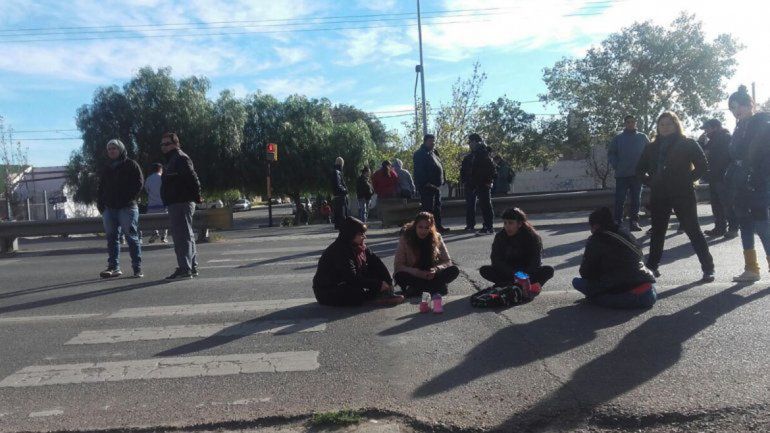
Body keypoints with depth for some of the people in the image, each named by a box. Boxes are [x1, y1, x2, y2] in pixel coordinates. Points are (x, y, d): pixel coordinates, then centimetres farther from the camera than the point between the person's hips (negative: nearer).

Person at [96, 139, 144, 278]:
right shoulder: (106, 168, 20)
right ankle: (114, 267, 9)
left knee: (131, 237, -5)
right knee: (111, 237, 5)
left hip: (127, 207, -6)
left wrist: (129, 199, -15)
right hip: (109, 208, 6)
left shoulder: (130, 165, 3)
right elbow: (100, 187, 23)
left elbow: (138, 183, -6)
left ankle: (137, 268, -2)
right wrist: (100, 203, 8)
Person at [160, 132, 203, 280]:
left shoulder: (181, 159, -12)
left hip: (181, 204, -11)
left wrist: (196, 197, -19)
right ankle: (192, 267, 25)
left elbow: (193, 178, -21)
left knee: (182, 236, -11)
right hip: (175, 205, 11)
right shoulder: (171, 160, 22)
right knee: (187, 236, 16)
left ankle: (185, 269, -10)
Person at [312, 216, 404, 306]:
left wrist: (388, 282, -13)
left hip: (347, 284, 9)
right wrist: (378, 284, -25)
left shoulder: (360, 247, -1)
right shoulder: (339, 251, -26)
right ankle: (382, 295, -8)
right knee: (360, 293, -34)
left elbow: (376, 262, -2)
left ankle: (385, 294, -14)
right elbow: (352, 278, -29)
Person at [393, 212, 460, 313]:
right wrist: (419, 273, -28)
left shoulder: (436, 238, -6)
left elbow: (447, 261, -3)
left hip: (431, 275, 2)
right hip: (414, 276, -2)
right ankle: (437, 287, -24)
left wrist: (435, 270, -25)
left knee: (454, 271, -21)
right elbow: (398, 265, -15)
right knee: (399, 276, -34)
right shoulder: (405, 239, -13)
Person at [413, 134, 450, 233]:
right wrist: (426, 183, -25)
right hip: (427, 186, -10)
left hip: (436, 186, 10)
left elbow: (439, 166, 24)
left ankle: (438, 226, 26)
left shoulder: (433, 153, 19)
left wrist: (442, 179, 13)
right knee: (428, 207, -8)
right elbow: (419, 171, -20)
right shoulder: (420, 154, -11)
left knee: (437, 207, 16)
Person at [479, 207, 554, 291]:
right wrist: (513, 274, -28)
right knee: (484, 270, -22)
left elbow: (536, 262, -16)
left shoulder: (533, 236, -10)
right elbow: (496, 260, -13)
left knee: (549, 270, -28)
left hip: (528, 272, -1)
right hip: (508, 273, 1)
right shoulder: (500, 237, -5)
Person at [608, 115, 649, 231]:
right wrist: (616, 165, -6)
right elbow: (610, 153, 4)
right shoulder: (618, 138, 4)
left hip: (637, 174, 2)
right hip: (621, 174, -1)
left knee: (636, 199, 6)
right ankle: (617, 222, 4)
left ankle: (634, 221, 12)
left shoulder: (642, 137, 7)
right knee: (620, 200, -1)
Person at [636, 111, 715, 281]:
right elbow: (640, 168, 18)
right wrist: (650, 182, 6)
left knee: (693, 230, -2)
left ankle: (708, 268, 6)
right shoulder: (652, 147, 10)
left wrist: (688, 179, -8)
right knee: (657, 231, 13)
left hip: (683, 195, -4)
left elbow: (702, 165, -4)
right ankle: (652, 266, 23)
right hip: (658, 196, 4)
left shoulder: (688, 144, -2)